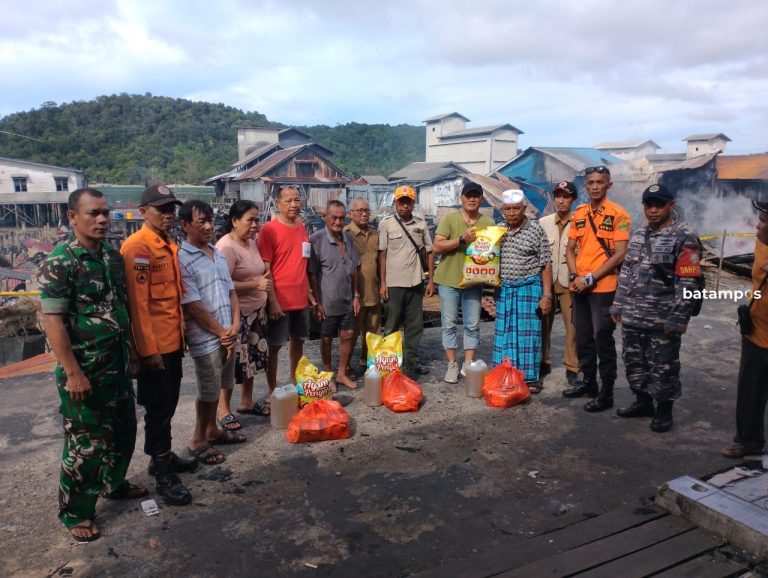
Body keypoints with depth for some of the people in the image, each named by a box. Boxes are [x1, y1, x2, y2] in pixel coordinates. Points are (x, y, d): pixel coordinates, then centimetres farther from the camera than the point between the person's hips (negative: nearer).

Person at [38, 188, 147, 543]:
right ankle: (75, 513, 23)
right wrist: (73, 372, -20)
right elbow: (52, 320, -19)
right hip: (84, 370, -7)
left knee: (123, 430, 19)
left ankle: (115, 483, 42)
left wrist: (130, 352, 15)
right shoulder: (59, 263, -17)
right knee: (85, 442, 4)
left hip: (117, 365, 7)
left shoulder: (113, 256, 5)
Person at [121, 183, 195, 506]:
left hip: (173, 341, 8)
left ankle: (163, 456, 35)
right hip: (154, 345, -8)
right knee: (158, 408, 2)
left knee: (168, 404, 19)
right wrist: (148, 350, -20)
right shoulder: (137, 248, -16)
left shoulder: (170, 246, 12)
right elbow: (138, 303, -19)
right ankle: (163, 474, 15)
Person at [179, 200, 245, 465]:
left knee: (216, 388, 19)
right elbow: (193, 306, -17)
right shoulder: (182, 259, -14)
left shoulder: (218, 254, 10)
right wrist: (221, 333, -11)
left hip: (227, 336, 7)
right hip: (205, 338, -7)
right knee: (208, 392, 4)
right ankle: (198, 441, 20)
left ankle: (211, 430, 35)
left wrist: (234, 327, -2)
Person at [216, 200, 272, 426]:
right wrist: (256, 284, -23)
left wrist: (265, 279, 4)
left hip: (256, 312, 9)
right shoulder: (226, 247, -19)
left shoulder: (252, 242, 9)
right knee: (232, 362, -1)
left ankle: (247, 402, 31)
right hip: (235, 314, -9)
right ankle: (224, 410, 14)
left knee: (253, 358, 16)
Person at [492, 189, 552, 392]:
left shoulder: (536, 230, -4)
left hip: (529, 288, -4)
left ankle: (530, 378, 13)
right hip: (504, 289, 4)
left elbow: (546, 265, -5)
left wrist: (546, 295, -9)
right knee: (504, 333, 8)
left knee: (528, 333, 2)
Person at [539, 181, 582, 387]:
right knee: (544, 324, 9)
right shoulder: (543, 222, 8)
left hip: (569, 282, -3)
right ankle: (544, 362, 23)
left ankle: (572, 368, 9)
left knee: (573, 326, -2)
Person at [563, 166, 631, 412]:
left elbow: (619, 255, -13)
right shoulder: (579, 213, 9)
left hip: (603, 288, -6)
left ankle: (606, 393, 10)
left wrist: (590, 279, -15)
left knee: (603, 341, 0)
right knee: (583, 338, 14)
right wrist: (575, 276, -3)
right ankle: (588, 382, 29)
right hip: (579, 287, 6)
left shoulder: (618, 214, -8)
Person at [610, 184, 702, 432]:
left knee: (663, 367, 5)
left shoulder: (684, 239, -8)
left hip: (663, 320, -6)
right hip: (632, 317, 6)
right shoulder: (637, 235, 12)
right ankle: (643, 402, 33)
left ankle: (664, 411, 22)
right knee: (634, 361, 16)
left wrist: (678, 318, -17)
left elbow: (687, 283, -12)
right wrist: (618, 305, 14)